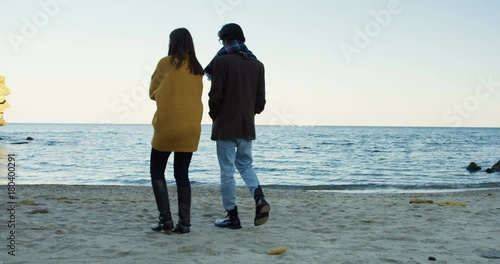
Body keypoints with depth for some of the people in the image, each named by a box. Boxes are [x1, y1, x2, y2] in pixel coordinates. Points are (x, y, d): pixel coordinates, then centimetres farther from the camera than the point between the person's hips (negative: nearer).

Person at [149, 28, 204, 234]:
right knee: (182, 174, 9)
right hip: (191, 128, 4)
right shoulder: (197, 69, 7)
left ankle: (166, 220, 0)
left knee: (157, 172, 8)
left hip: (166, 126, -4)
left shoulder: (166, 63, -5)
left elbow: (152, 92, 4)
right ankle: (184, 223, 5)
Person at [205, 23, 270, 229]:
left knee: (227, 170, 2)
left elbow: (216, 94, -11)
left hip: (225, 124, -5)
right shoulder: (257, 64, 8)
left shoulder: (221, 60, -9)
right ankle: (260, 199, -4)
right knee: (245, 164, 19)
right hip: (247, 124, 5)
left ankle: (232, 216, 7)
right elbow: (261, 98, 7)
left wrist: (214, 116, 5)